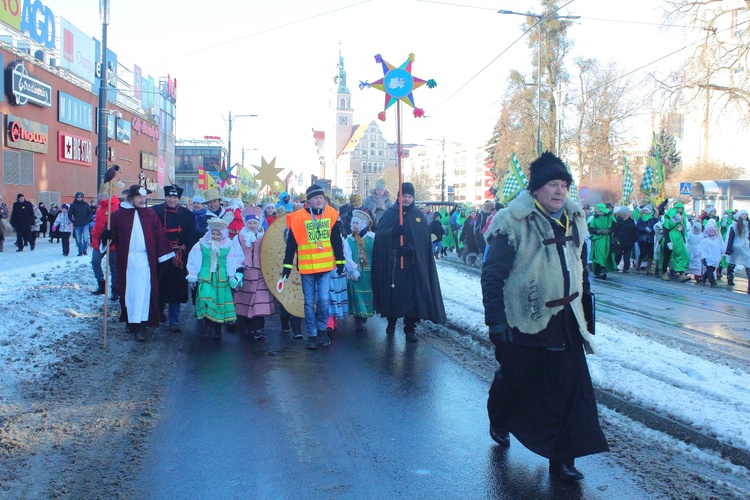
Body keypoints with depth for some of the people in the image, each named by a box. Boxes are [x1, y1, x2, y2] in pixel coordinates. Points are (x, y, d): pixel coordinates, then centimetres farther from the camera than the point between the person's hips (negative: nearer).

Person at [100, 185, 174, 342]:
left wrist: (164, 256, -1)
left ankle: (140, 325, -4)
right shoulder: (118, 215, 3)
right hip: (126, 260, 1)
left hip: (145, 260, -1)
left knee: (143, 292, -5)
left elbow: (159, 235, 3)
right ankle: (130, 320, 25)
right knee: (128, 291, 9)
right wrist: (106, 237, -21)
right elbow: (112, 236, 2)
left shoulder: (150, 214, 5)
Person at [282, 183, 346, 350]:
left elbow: (336, 241, 8)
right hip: (306, 267, -1)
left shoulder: (331, 215, 2)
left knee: (324, 300, -2)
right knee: (309, 302, 6)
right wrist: (287, 266, -3)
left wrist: (340, 261, 8)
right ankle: (312, 335, 16)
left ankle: (321, 330, 19)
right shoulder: (298, 217, -5)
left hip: (325, 267, 1)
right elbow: (291, 244, -3)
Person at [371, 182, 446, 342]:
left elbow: (425, 238, 8)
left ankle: (410, 328, 6)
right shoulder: (390, 213, 4)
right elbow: (380, 234, -8)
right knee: (393, 292, 4)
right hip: (392, 261, -1)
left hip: (412, 262, 1)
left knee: (412, 293, -3)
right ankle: (391, 321, 27)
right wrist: (394, 231, -24)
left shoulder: (418, 215, 9)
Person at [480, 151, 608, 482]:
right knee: (516, 380, 13)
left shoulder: (574, 218, 7)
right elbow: (493, 275, -15)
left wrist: (584, 302, 18)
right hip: (524, 321, -5)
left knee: (569, 387, 1)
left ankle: (562, 460, 13)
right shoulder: (513, 223, -14)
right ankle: (498, 421, 45)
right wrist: (496, 321, -20)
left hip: (565, 320, 5)